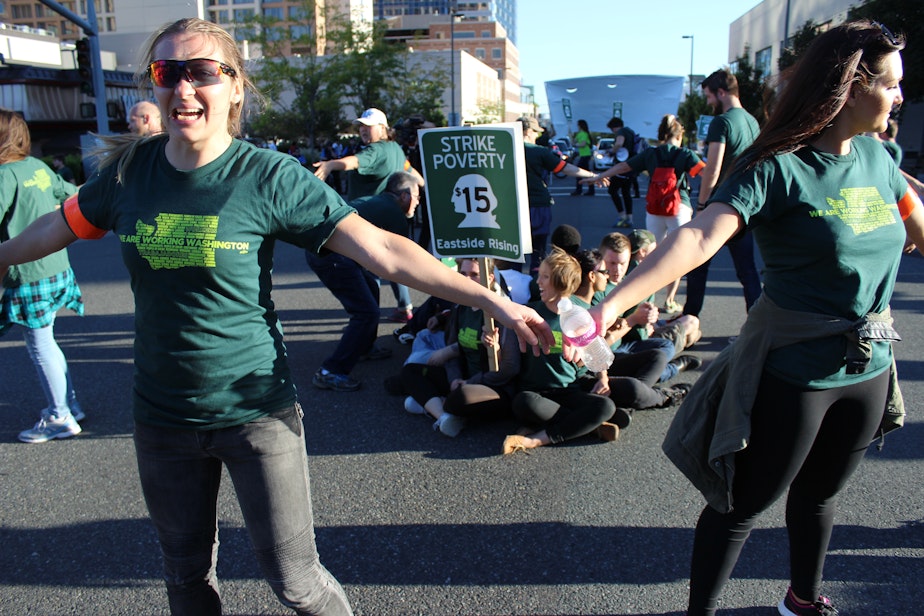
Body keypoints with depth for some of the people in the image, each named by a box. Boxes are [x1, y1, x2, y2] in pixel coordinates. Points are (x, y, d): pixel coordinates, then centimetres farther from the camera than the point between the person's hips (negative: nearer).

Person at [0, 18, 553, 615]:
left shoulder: (271, 177, -15)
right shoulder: (129, 169, -3)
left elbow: (380, 247, -19)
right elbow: (60, 226, 16)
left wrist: (492, 300, -24)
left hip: (257, 411, -3)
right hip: (162, 414, 4)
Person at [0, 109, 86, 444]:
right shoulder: (38, 166, 7)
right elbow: (71, 194, 21)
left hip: (31, 276, -8)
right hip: (57, 268, 8)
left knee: (41, 345, 3)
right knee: (44, 341, 19)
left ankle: (60, 418, 12)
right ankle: (68, 404, 28)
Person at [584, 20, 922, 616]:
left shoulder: (875, 157, 3)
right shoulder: (780, 168, -19)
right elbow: (699, 237, -33)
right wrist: (612, 304, -45)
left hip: (870, 369, 7)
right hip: (794, 372, -7)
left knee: (820, 494, 25)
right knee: (743, 505, 7)